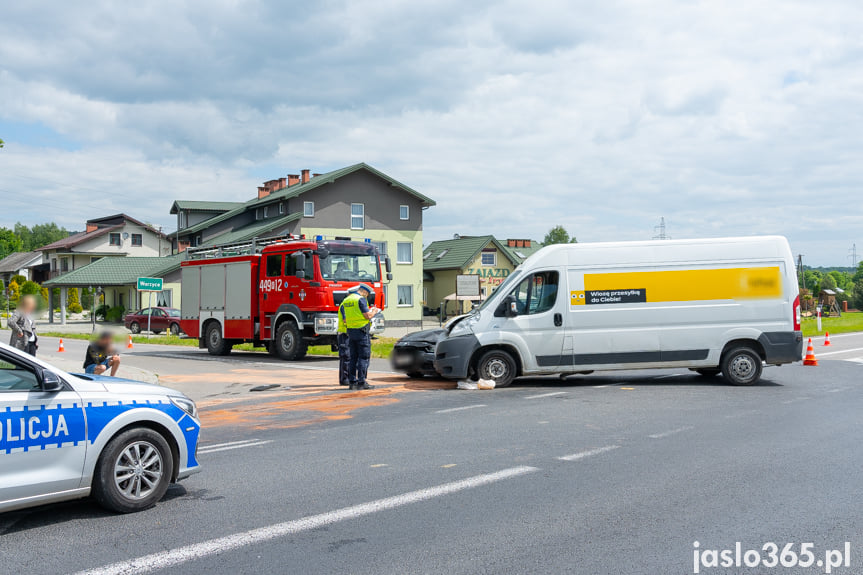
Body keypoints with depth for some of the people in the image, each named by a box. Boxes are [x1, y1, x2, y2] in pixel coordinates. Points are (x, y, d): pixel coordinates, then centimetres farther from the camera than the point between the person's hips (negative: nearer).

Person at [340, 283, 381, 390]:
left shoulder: (345, 301, 14)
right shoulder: (361, 299, -10)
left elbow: (345, 319, 15)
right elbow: (367, 316, -15)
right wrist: (373, 312, 6)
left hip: (350, 331, 7)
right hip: (362, 331, -7)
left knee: (353, 357, 11)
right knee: (364, 357, -3)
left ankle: (352, 381, 11)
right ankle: (361, 382, -6)